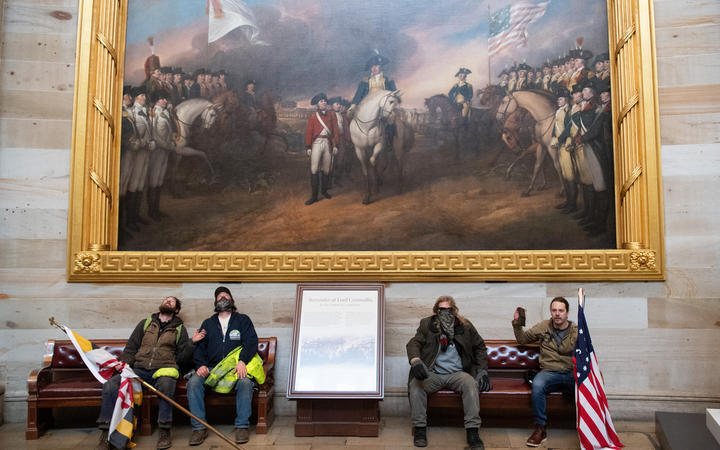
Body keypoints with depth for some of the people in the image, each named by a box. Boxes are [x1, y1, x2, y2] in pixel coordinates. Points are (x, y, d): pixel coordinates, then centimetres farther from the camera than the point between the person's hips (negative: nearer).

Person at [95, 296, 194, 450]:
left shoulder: (179, 329, 19)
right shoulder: (145, 323, 24)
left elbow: (186, 353, 10)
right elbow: (131, 348, 19)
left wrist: (193, 343, -10)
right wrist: (124, 363, 1)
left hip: (163, 370, -2)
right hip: (139, 370, 3)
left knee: (166, 383, -38)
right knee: (110, 384, -24)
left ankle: (164, 432, -27)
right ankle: (106, 436, -18)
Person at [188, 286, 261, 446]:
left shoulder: (243, 320, 15)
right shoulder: (208, 323, 23)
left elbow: (251, 342, 1)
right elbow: (199, 347, 14)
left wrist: (242, 361, -17)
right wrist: (201, 365, -7)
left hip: (236, 367, -2)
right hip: (211, 368, 2)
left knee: (245, 382, -33)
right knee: (193, 382, -26)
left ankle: (242, 426, -22)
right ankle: (199, 427, -20)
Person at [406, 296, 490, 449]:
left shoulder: (465, 326, 9)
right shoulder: (427, 324, 7)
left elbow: (479, 347, 18)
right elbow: (414, 343, -4)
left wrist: (482, 370, 5)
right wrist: (415, 361, -26)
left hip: (457, 373, 0)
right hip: (433, 373, 0)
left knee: (471, 384, -32)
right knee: (415, 384, -29)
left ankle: (472, 431, -28)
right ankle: (420, 428, -17)